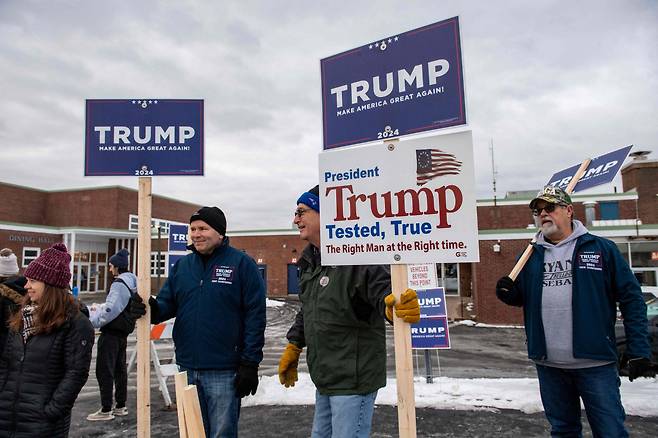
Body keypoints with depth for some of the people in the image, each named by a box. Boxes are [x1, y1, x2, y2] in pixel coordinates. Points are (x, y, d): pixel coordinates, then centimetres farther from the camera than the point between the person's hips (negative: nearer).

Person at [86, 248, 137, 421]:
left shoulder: (119, 284, -19)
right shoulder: (131, 282, 11)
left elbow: (111, 310, -25)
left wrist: (92, 321, -17)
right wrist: (100, 307, 19)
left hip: (112, 332, -10)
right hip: (123, 331, 10)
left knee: (104, 370, -2)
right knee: (120, 368, 15)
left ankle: (106, 410, 3)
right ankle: (120, 406, 24)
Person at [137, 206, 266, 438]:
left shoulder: (241, 263, -8)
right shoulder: (181, 265, 9)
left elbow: (255, 315, -10)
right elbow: (167, 303, 11)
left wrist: (250, 363, -12)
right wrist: (153, 309, -14)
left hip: (223, 371, -5)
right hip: (187, 368, 6)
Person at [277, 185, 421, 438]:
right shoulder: (310, 261, 10)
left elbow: (383, 289, -28)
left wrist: (393, 306, -50)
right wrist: (293, 348, 22)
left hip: (354, 377, -9)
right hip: (325, 378, 9)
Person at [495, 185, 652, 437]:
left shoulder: (601, 249, -2)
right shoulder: (531, 256, 8)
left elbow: (631, 299, -2)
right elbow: (521, 298, 16)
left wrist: (639, 350, -7)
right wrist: (508, 294, -8)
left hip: (595, 363, -3)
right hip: (548, 364, 4)